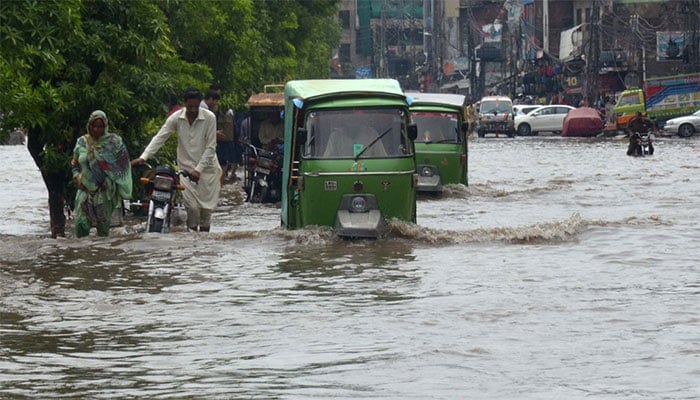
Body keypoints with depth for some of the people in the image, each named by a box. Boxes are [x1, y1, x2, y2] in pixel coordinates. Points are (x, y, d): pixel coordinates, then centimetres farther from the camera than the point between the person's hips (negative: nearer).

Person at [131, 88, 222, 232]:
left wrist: (198, 169, -20)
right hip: (186, 168, 1)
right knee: (192, 206, -14)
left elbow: (211, 147, -12)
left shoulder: (209, 117, -10)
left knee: (206, 208, 4)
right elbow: (159, 138, -8)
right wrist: (143, 157, -21)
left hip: (207, 168, -1)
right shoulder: (176, 118, -5)